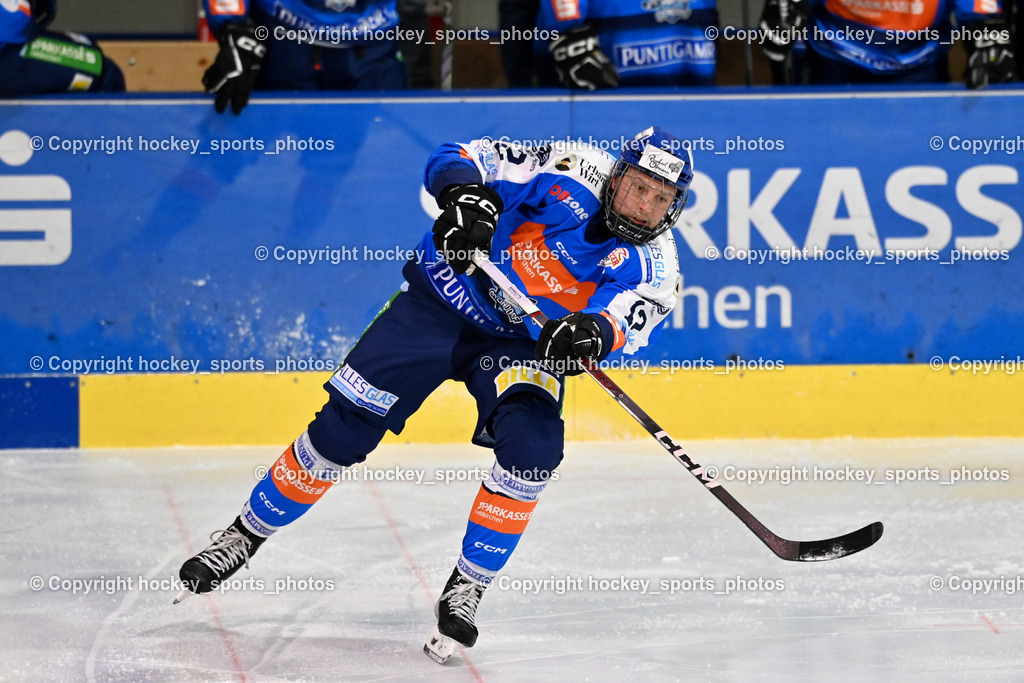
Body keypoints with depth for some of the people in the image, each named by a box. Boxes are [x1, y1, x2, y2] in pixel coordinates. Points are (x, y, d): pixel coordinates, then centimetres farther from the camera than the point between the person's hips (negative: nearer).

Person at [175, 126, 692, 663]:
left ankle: (466, 586, -10)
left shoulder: (653, 261, -14)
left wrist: (596, 332, -55)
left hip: (523, 342, 1)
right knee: (346, 425, -5)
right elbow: (458, 160, -15)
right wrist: (465, 194, -37)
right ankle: (245, 535, 13)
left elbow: (637, 316, -34)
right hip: (444, 301, -1)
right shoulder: (572, 171, -17)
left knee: (532, 446, -25)